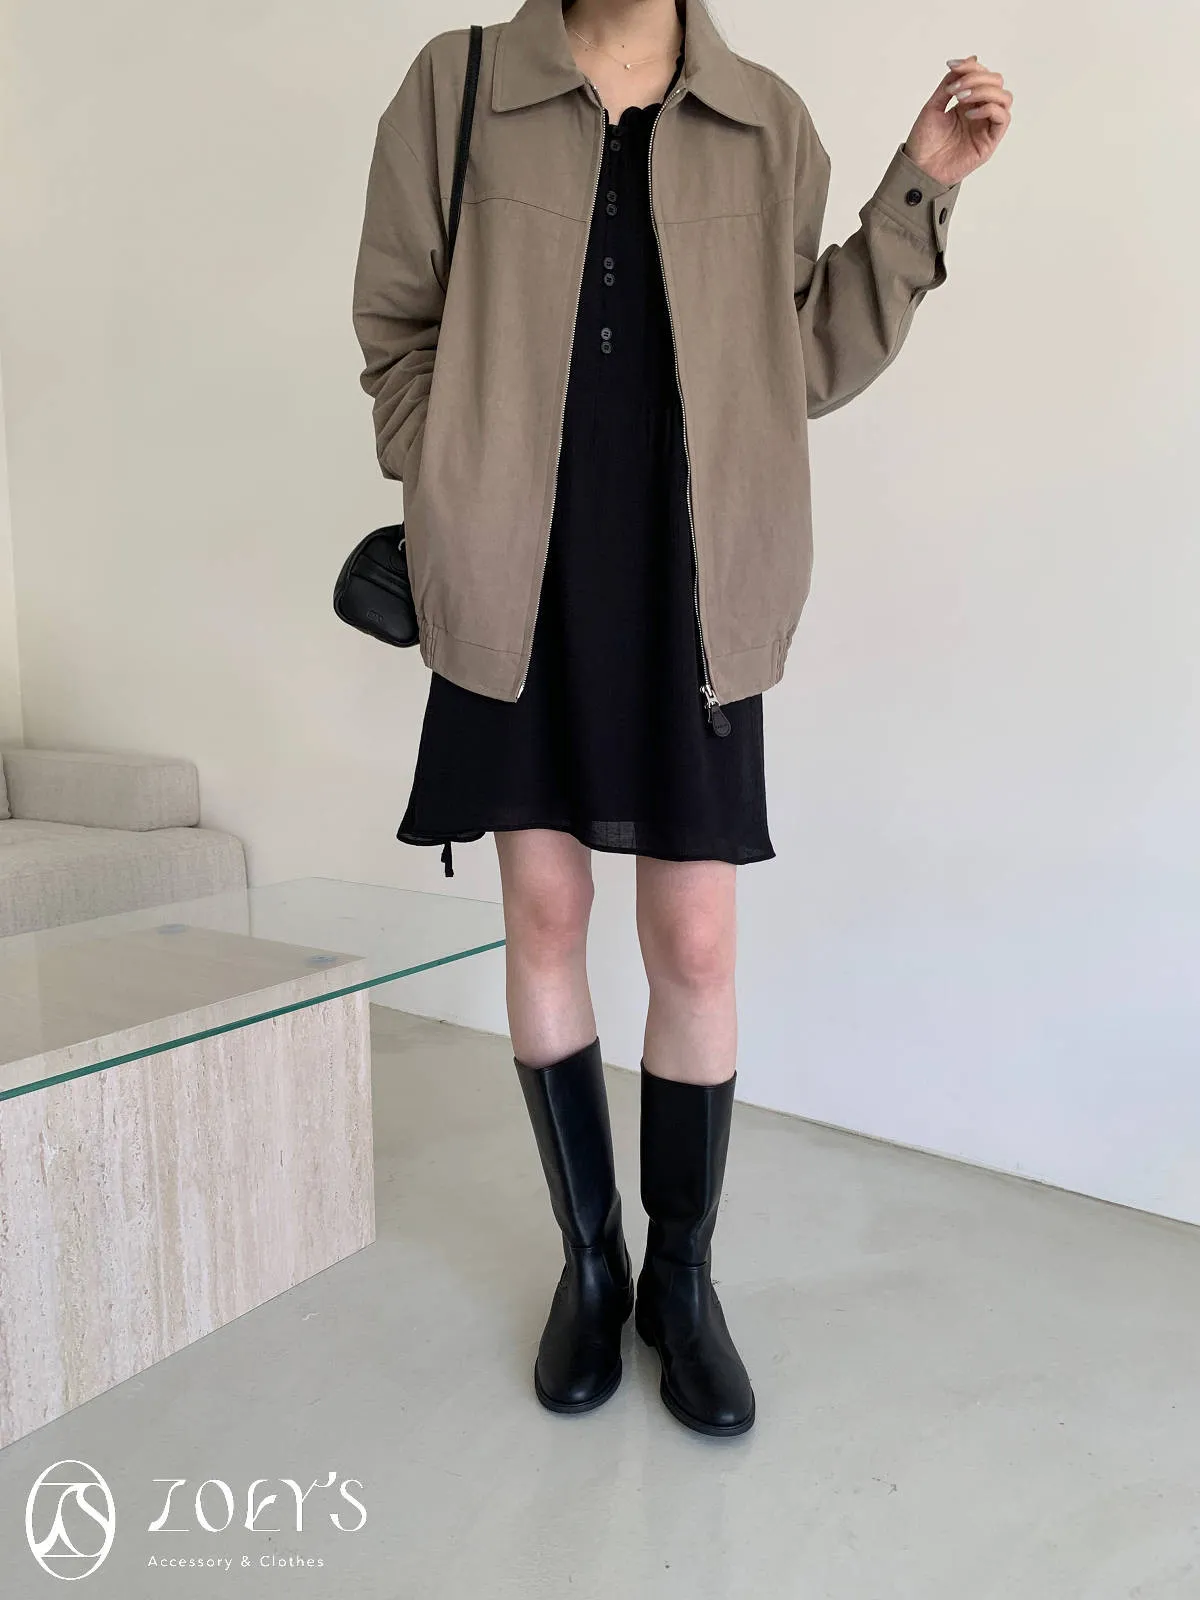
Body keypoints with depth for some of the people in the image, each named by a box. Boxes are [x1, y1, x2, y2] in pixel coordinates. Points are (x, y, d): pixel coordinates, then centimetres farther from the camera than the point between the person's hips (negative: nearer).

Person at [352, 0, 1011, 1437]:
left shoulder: (767, 124, 11)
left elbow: (809, 364, 12)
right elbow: (396, 325, 9)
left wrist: (919, 190, 5)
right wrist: (453, 505, -3)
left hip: (690, 595, 1)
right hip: (522, 592, 0)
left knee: (696, 946, -1)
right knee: (543, 917, 5)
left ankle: (683, 1277, 23)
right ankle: (590, 1259, 26)